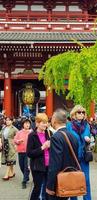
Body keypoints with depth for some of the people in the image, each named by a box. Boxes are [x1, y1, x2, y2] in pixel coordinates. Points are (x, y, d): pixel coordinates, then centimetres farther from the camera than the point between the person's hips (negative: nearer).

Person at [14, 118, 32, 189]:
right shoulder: (19, 132, 8)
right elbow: (15, 140, 3)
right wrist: (19, 141, -15)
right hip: (20, 151, 4)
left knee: (26, 167, -6)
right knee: (22, 166, 13)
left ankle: (24, 181, 1)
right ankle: (26, 177, 36)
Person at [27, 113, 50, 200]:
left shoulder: (48, 134, 6)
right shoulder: (32, 135, -8)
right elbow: (29, 153, -12)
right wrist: (42, 147, -20)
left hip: (48, 165, 5)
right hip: (38, 166, -4)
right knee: (38, 188, 3)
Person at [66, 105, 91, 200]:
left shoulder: (86, 125, 6)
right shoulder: (69, 125, -6)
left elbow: (88, 139, 14)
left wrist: (88, 140, -7)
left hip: (84, 156, 3)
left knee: (86, 180, 5)